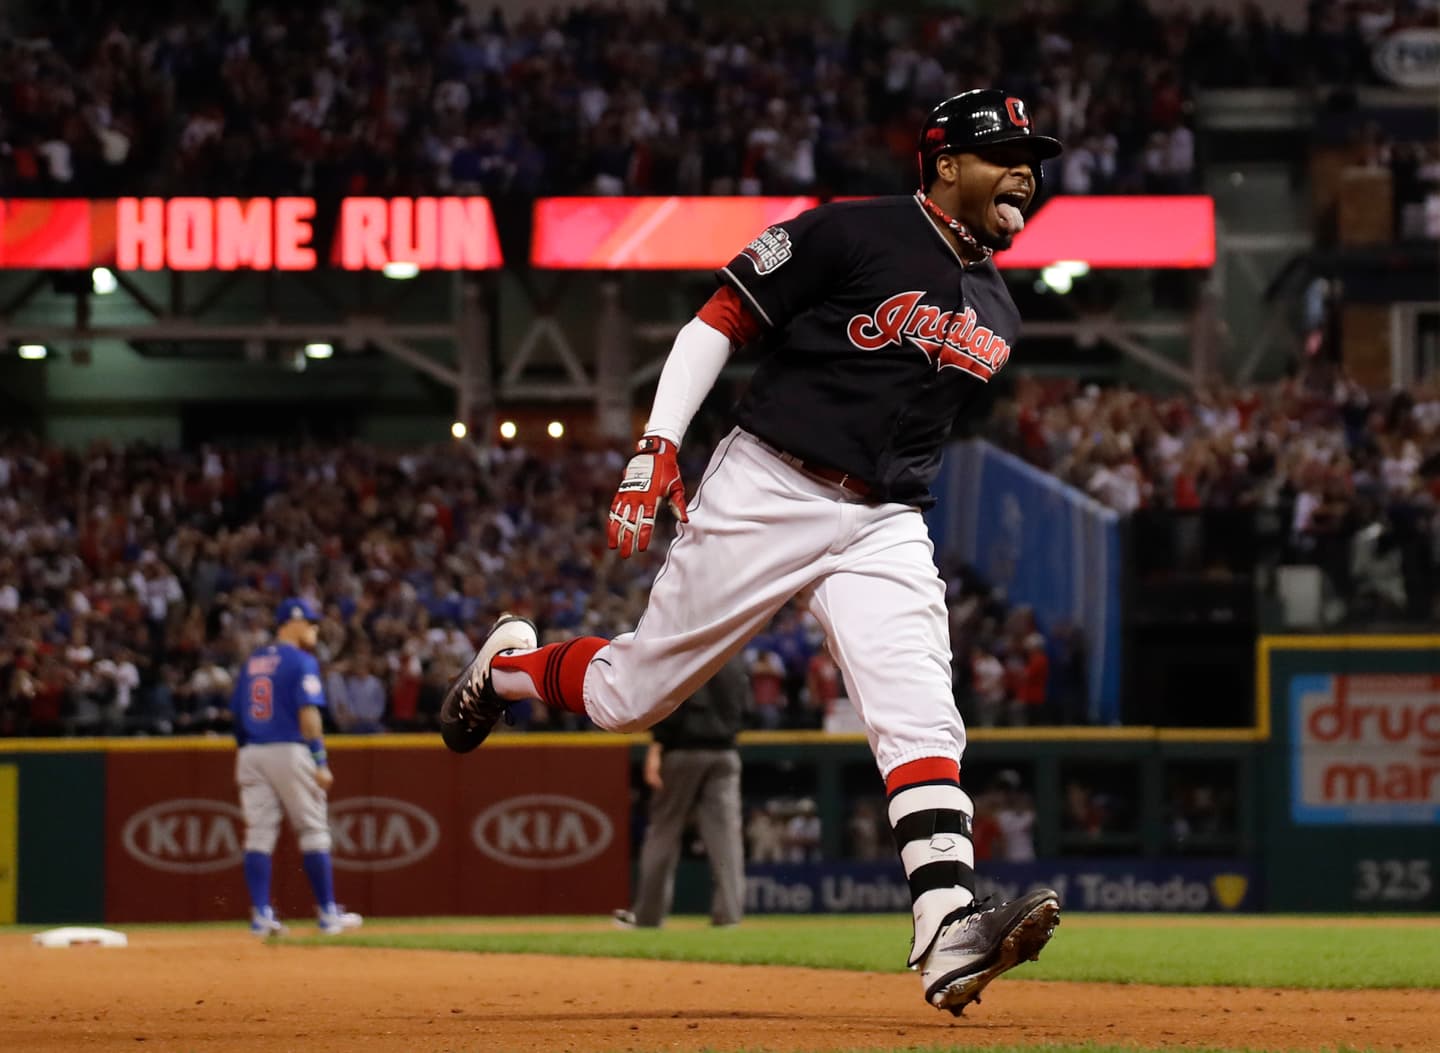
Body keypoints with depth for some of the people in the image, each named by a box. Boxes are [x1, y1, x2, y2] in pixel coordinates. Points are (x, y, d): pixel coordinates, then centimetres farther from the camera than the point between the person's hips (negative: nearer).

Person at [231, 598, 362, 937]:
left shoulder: (252, 663, 16)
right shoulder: (301, 661, -4)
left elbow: (237, 715, 15)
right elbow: (308, 713, -13)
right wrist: (321, 763, -14)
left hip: (251, 754, 6)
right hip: (288, 752, -6)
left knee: (258, 834, 2)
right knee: (313, 832, 2)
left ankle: (261, 915, -5)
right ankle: (328, 913, 5)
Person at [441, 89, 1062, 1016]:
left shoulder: (997, 314, 15)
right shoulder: (853, 235, -7)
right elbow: (717, 323, -7)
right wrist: (659, 447, -16)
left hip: (884, 524, 4)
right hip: (765, 490, -4)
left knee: (921, 716, -18)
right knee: (634, 694, 4)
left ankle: (951, 934, -32)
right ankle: (509, 666, 36)